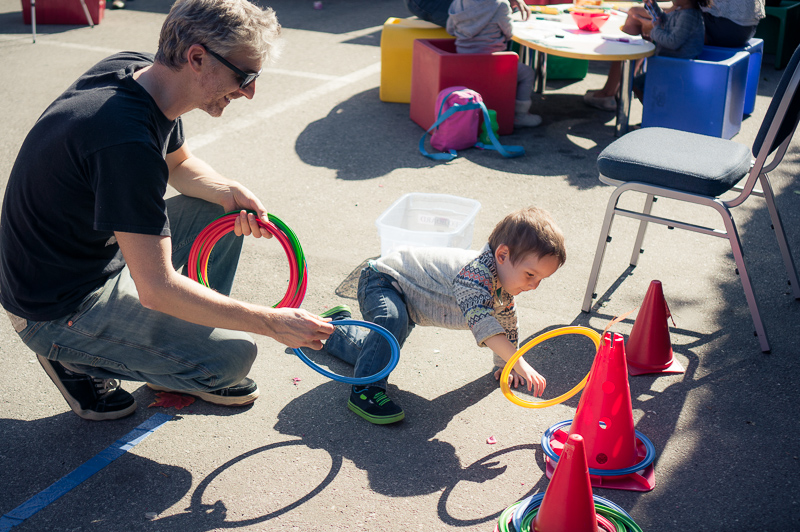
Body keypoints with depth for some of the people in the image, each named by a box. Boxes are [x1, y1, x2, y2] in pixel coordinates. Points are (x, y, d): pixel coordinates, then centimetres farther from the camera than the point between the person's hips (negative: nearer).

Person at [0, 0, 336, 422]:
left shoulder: (134, 69, -5)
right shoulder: (126, 141, -34)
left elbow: (180, 163, 15)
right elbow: (157, 289, -33)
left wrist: (229, 192, -7)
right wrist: (271, 322, -25)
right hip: (57, 310, -9)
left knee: (222, 212, 9)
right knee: (231, 356, -17)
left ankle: (186, 344, 17)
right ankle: (74, 359, 2)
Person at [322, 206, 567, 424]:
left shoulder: (503, 280, -8)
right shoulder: (475, 274, -39)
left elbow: (506, 318, 12)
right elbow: (483, 324, -52)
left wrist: (505, 364, 18)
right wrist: (521, 365, -55)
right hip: (380, 281, -10)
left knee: (379, 352, 22)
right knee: (393, 319, -41)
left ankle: (335, 327, 46)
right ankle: (364, 390, -29)